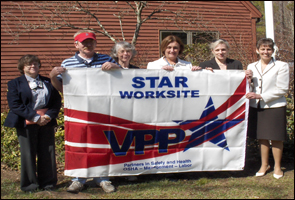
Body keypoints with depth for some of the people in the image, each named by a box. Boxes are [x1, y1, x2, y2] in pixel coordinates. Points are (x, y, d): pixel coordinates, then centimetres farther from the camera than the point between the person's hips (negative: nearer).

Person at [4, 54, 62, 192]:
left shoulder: (48, 82, 14)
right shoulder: (15, 84, 5)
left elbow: (57, 100, 8)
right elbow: (14, 104, -7)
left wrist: (49, 116, -11)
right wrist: (35, 117, -15)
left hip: (46, 122, 3)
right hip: (26, 123, -2)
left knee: (48, 153, 5)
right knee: (28, 154, 3)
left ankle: (48, 183, 17)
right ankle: (29, 185, 16)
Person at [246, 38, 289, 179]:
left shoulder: (281, 66, -4)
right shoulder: (251, 67, 10)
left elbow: (282, 89, -9)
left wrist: (260, 96, -15)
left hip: (275, 107, -4)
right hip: (256, 107, 4)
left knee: (276, 138, 4)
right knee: (261, 137, 11)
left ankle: (277, 167, 20)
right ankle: (264, 165, 26)